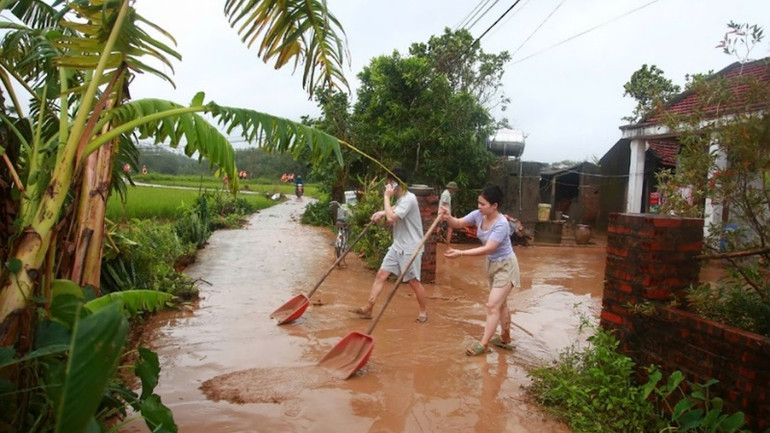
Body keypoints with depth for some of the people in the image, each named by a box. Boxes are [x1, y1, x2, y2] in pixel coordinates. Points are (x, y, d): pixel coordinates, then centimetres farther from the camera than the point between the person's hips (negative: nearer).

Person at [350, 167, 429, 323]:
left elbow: (391, 218, -30)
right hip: (397, 246, 9)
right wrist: (382, 212, 11)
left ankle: (424, 311, 22)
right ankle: (368, 309, 6)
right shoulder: (400, 198, 10)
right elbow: (394, 209, 33)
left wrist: (386, 197, -19)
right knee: (381, 275, 3)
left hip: (410, 248, -9)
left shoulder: (409, 199, -20)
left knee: (413, 281, 2)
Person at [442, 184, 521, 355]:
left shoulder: (501, 224, -32)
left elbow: (488, 249, -36)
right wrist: (447, 217, -29)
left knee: (492, 305, -9)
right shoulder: (478, 215, -11)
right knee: (501, 303, 20)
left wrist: (461, 253, -41)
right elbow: (458, 223, -6)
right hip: (492, 264, 8)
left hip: (505, 266, -8)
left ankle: (483, 344, -1)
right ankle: (505, 339, 35)